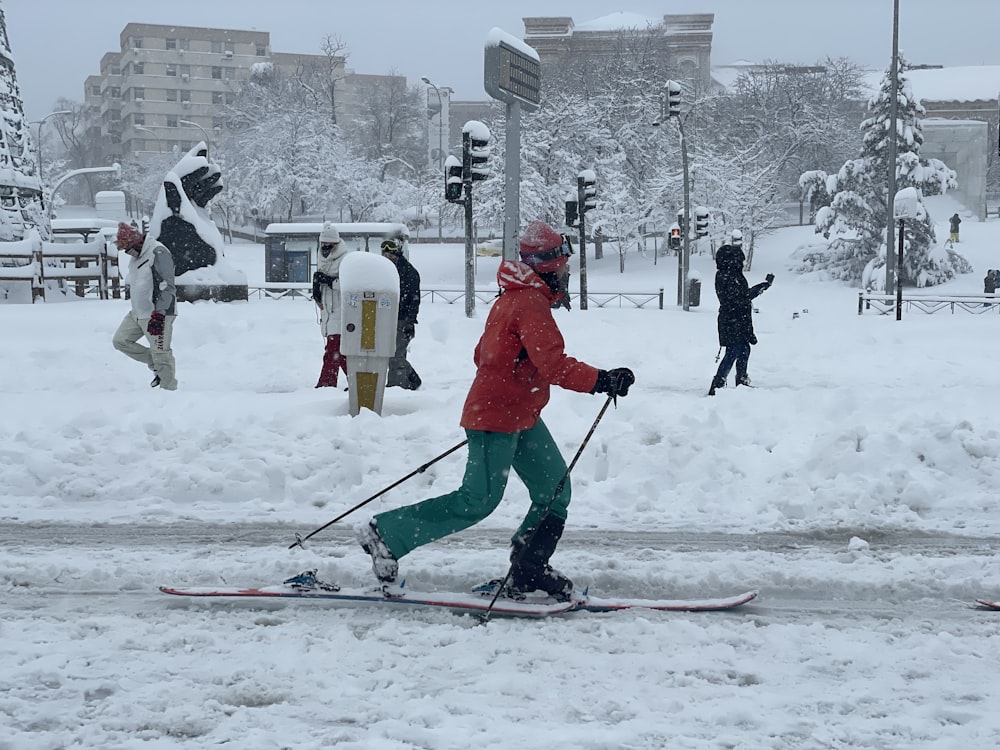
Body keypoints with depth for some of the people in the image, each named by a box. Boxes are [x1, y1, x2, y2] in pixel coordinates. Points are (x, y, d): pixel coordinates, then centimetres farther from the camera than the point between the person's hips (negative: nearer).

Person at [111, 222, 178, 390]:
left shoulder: (158, 253, -17)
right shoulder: (136, 256, 13)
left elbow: (167, 287, -23)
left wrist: (158, 315, -27)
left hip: (157, 314, -10)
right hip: (136, 313, 10)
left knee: (161, 354, -8)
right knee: (120, 340, 10)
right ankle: (155, 365, 15)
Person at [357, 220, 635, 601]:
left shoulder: (511, 298, 14)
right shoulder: (531, 302, -18)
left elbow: (481, 355, 21)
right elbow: (553, 364, -29)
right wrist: (602, 380, -28)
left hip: (521, 417, 11)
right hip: (498, 418, -11)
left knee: (554, 489, 8)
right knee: (478, 500, -6)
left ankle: (529, 570, 14)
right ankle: (387, 534, 3)